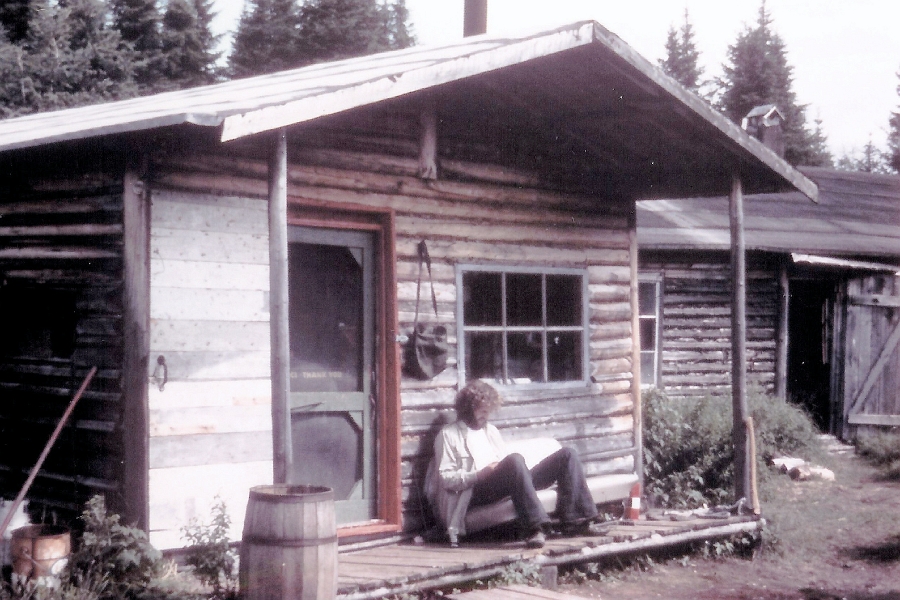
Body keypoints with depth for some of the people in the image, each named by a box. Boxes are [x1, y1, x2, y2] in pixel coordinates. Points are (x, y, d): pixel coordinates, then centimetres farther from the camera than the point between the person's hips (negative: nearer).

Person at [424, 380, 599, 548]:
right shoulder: (448, 435, 7)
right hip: (477, 491, -7)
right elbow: (446, 478, -3)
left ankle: (572, 518, -23)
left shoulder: (491, 431, 30)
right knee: (515, 460, -39)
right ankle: (534, 527, -48)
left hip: (508, 484, 7)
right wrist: (480, 474, -18)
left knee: (567, 455, -6)